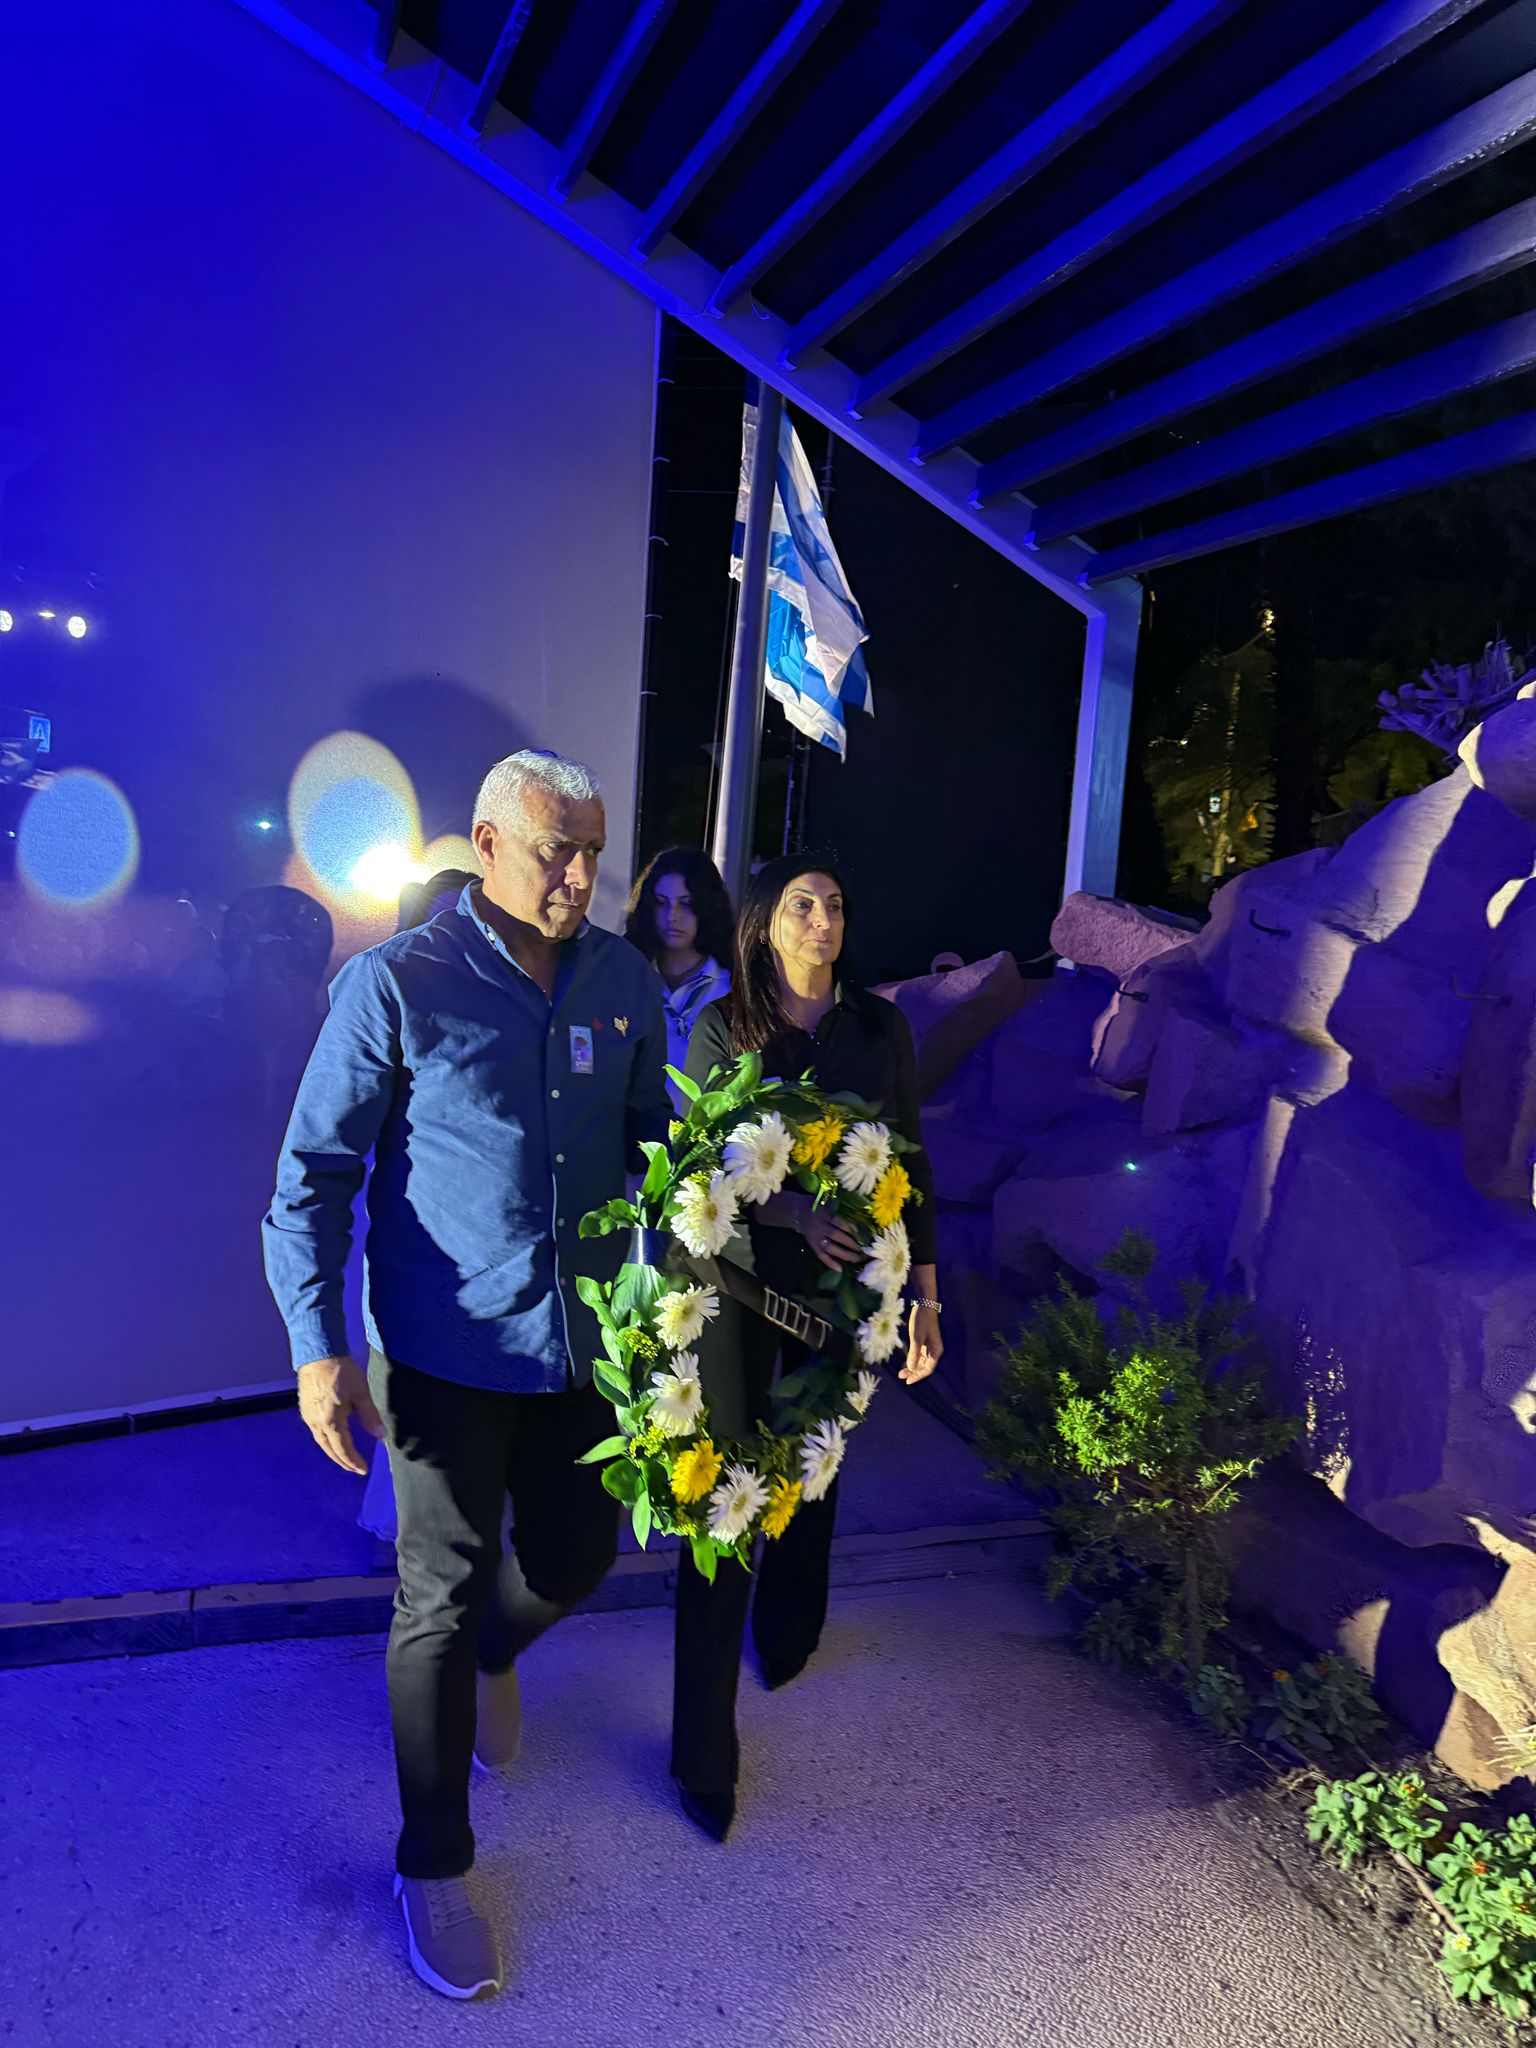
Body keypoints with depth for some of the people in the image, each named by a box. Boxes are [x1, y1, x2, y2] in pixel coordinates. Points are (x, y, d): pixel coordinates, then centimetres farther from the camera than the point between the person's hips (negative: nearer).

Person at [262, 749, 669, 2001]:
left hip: (581, 1338, 5)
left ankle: (494, 1653, 56)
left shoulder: (623, 981, 0)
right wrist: (317, 1346, -16)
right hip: (445, 1350, -4)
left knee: (576, 1557, 19)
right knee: (444, 1599, 8)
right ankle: (435, 1865, 32)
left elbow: (658, 1135, 10)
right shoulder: (397, 984, -13)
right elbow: (315, 1171, -10)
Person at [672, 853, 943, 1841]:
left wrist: (926, 1296, 3)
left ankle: (786, 1636, 49)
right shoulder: (721, 1028, -5)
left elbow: (912, 1165, 5)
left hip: (846, 1286, 3)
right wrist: (792, 1210, -23)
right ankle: (705, 1752, 10)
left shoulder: (880, 1025, 1)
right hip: (743, 1281, -2)